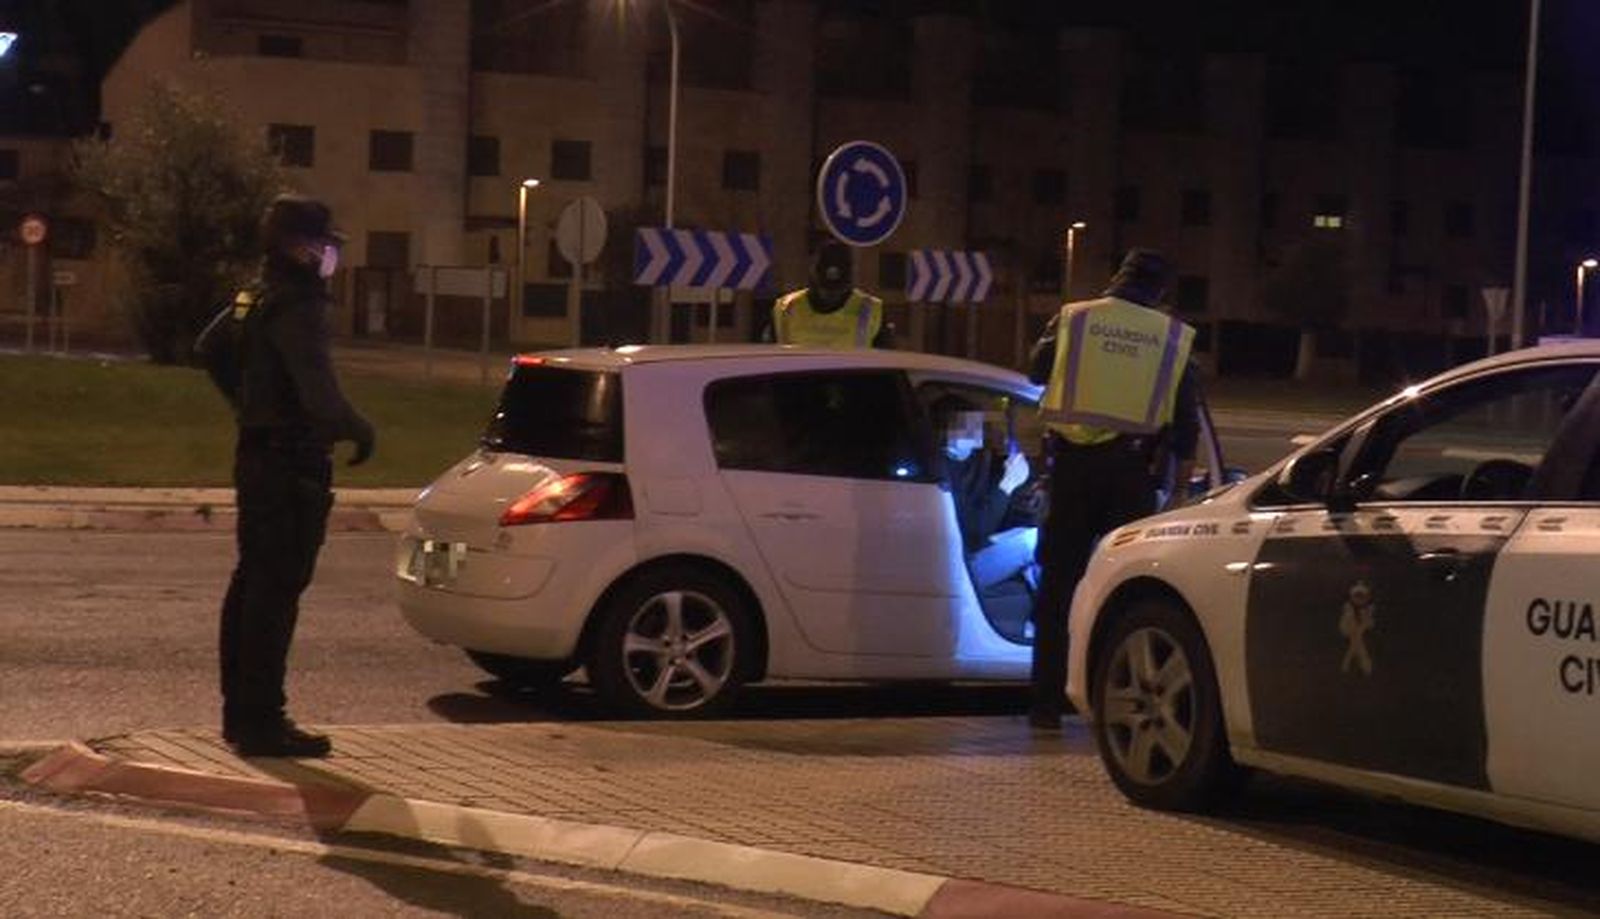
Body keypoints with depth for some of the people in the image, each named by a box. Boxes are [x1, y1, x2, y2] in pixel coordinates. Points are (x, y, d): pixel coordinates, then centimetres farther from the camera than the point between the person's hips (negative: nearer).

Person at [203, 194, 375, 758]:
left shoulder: (254, 299, 14)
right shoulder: (297, 307, -18)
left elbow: (208, 348, 29)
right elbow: (317, 391, -26)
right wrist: (358, 430, -9)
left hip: (257, 453, 11)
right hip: (293, 461, -11)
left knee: (251, 584, 15)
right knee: (276, 590, -9)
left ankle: (240, 712, 23)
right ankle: (261, 722, -8)